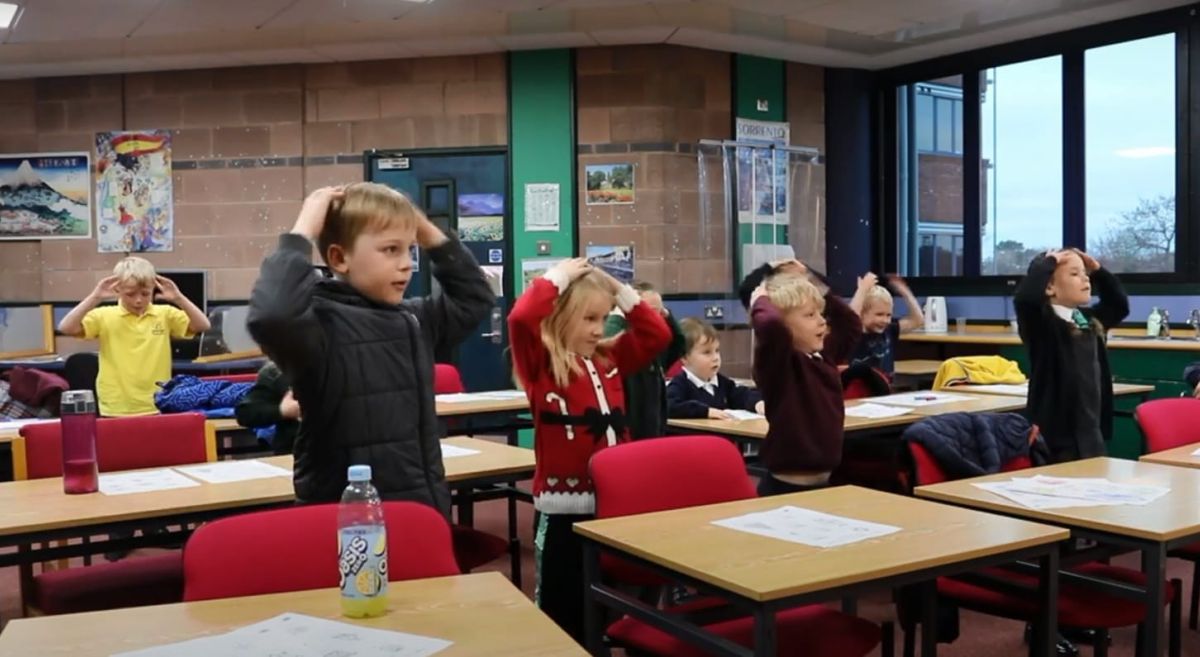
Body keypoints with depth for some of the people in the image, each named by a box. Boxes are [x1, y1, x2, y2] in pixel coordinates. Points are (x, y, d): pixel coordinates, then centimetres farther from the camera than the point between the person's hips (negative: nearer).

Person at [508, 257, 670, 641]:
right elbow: (521, 319, -26)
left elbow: (657, 334, 13)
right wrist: (556, 278, -13)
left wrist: (621, 292, 6)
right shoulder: (540, 361, -8)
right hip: (563, 507, -6)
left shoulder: (608, 359, 11)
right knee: (560, 610, 6)